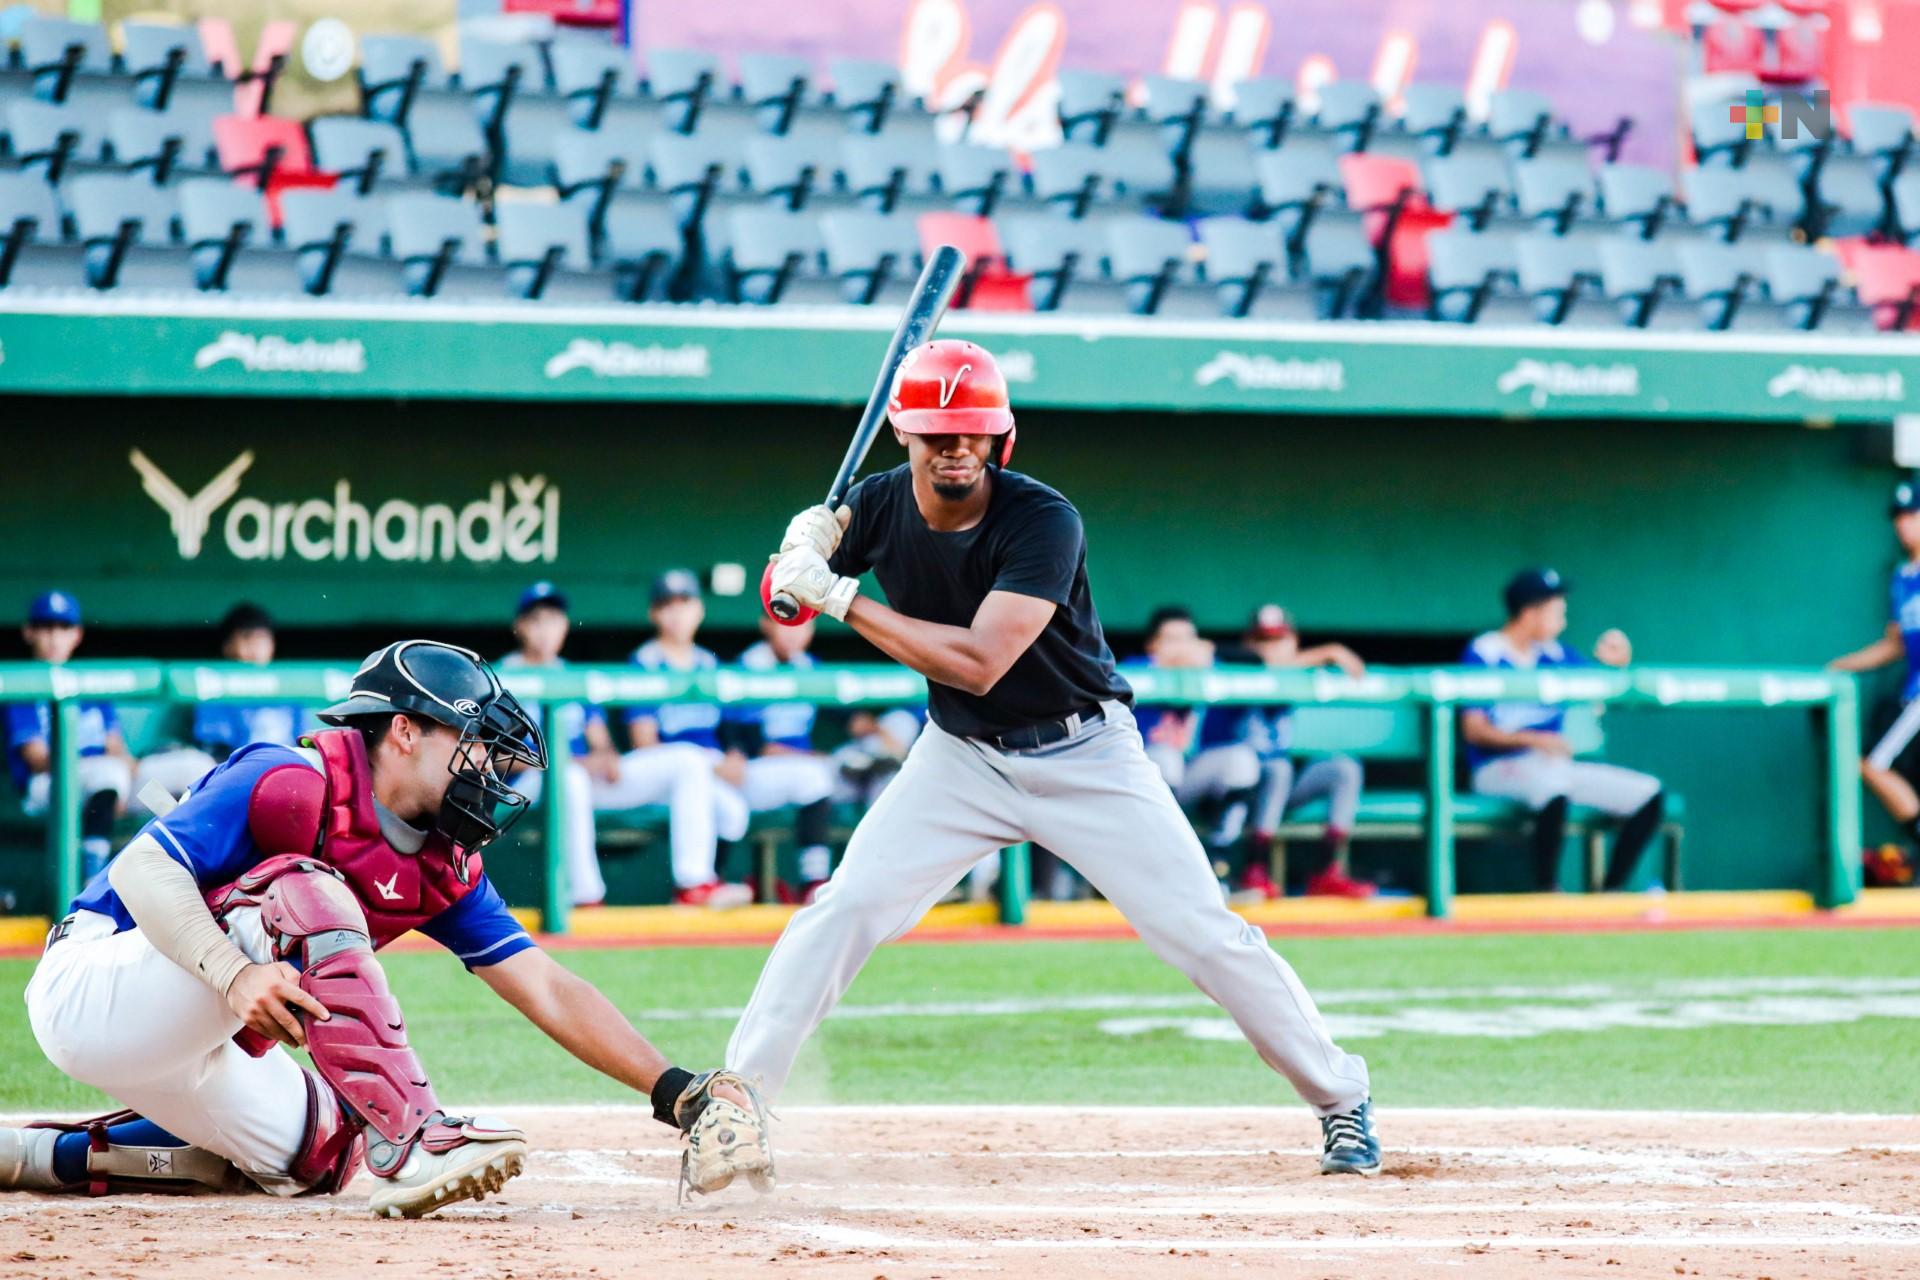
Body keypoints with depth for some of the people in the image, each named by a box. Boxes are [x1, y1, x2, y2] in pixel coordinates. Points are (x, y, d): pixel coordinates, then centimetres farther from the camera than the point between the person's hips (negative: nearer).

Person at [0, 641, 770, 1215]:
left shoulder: (442, 870, 4)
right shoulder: (294, 785, -19)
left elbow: (545, 990, 0)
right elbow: (143, 867, -28)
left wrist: (676, 1091, -10)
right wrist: (232, 973, -43)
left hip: (187, 1041, 9)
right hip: (93, 981, -9)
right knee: (302, 895, -26)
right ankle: (410, 1145, -39)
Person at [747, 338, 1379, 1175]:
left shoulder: (1043, 522, -26)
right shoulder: (879, 506, -11)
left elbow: (978, 663, -34)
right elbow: (786, 599, 0)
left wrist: (841, 597, -33)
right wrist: (802, 551, -24)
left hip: (1085, 754, -3)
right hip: (962, 757, 3)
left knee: (1201, 932, -5)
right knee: (845, 908, -11)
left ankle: (1341, 1098, 10)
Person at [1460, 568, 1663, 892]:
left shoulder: (1557, 655, 14)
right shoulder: (1482, 655, -3)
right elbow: (1473, 730, -10)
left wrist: (1617, 664, 0)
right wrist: (1533, 740, -23)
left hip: (1554, 766, 7)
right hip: (1500, 767, -7)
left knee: (1649, 795, -7)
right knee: (1553, 787, -40)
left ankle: (1611, 891, -9)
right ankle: (1547, 892, -32)